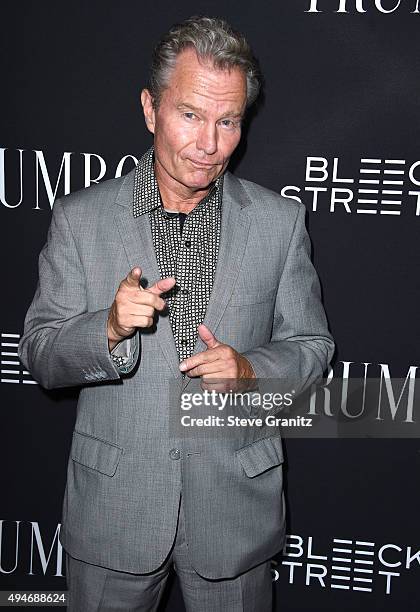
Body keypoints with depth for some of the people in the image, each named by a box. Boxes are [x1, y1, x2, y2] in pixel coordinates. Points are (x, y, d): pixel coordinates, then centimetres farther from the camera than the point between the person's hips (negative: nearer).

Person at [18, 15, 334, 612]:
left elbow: (311, 344, 3)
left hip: (237, 502, 1)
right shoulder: (80, 217, -5)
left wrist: (251, 370, -18)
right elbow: (39, 355, -4)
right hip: (112, 505, 0)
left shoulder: (280, 220, -3)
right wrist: (110, 327, -24)